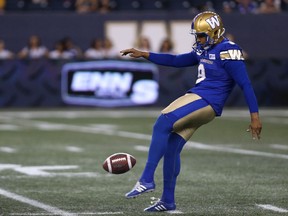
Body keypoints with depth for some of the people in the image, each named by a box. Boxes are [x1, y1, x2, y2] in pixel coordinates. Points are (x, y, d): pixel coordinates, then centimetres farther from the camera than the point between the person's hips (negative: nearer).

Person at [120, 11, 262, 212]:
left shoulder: (227, 51, -12)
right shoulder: (205, 50, 16)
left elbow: (245, 84, -14)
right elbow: (176, 61, 25)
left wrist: (255, 116, -18)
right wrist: (143, 55, 20)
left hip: (206, 102, -9)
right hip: (196, 98, 9)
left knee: (162, 125, -20)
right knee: (171, 148, 10)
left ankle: (147, 180, -21)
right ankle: (168, 200, 19)